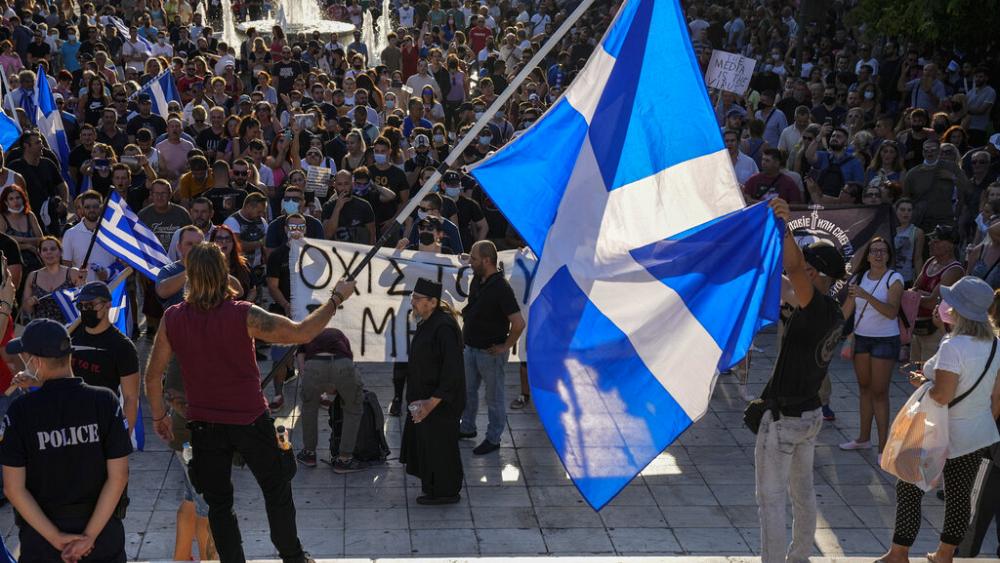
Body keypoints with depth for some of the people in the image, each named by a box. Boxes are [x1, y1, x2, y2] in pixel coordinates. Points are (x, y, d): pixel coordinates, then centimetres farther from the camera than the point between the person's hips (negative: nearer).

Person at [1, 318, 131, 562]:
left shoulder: (20, 411, -12)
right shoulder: (105, 402, -11)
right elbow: (118, 477, -13)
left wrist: (56, 538, -9)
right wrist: (89, 535, -10)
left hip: (40, 537, 0)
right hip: (102, 528, 1)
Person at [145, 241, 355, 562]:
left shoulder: (172, 319, -10)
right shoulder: (244, 316, -19)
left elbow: (153, 375, -3)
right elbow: (301, 333, -17)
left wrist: (159, 416, 13)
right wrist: (337, 298, -6)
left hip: (204, 425, 2)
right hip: (250, 419, -1)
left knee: (218, 503, 14)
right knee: (276, 488, 18)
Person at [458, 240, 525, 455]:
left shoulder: (501, 289, -25)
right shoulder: (477, 281, 1)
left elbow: (519, 323, -29)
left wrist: (505, 347, -20)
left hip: (491, 352, -8)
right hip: (471, 347, 8)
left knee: (494, 397, 8)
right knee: (467, 390, 22)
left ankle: (493, 439, 22)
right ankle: (467, 428, 41)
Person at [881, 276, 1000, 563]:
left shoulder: (953, 347, -25)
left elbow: (942, 395, -26)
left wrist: (921, 383, -8)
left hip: (945, 435, -7)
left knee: (909, 488, 8)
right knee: (959, 496, 14)